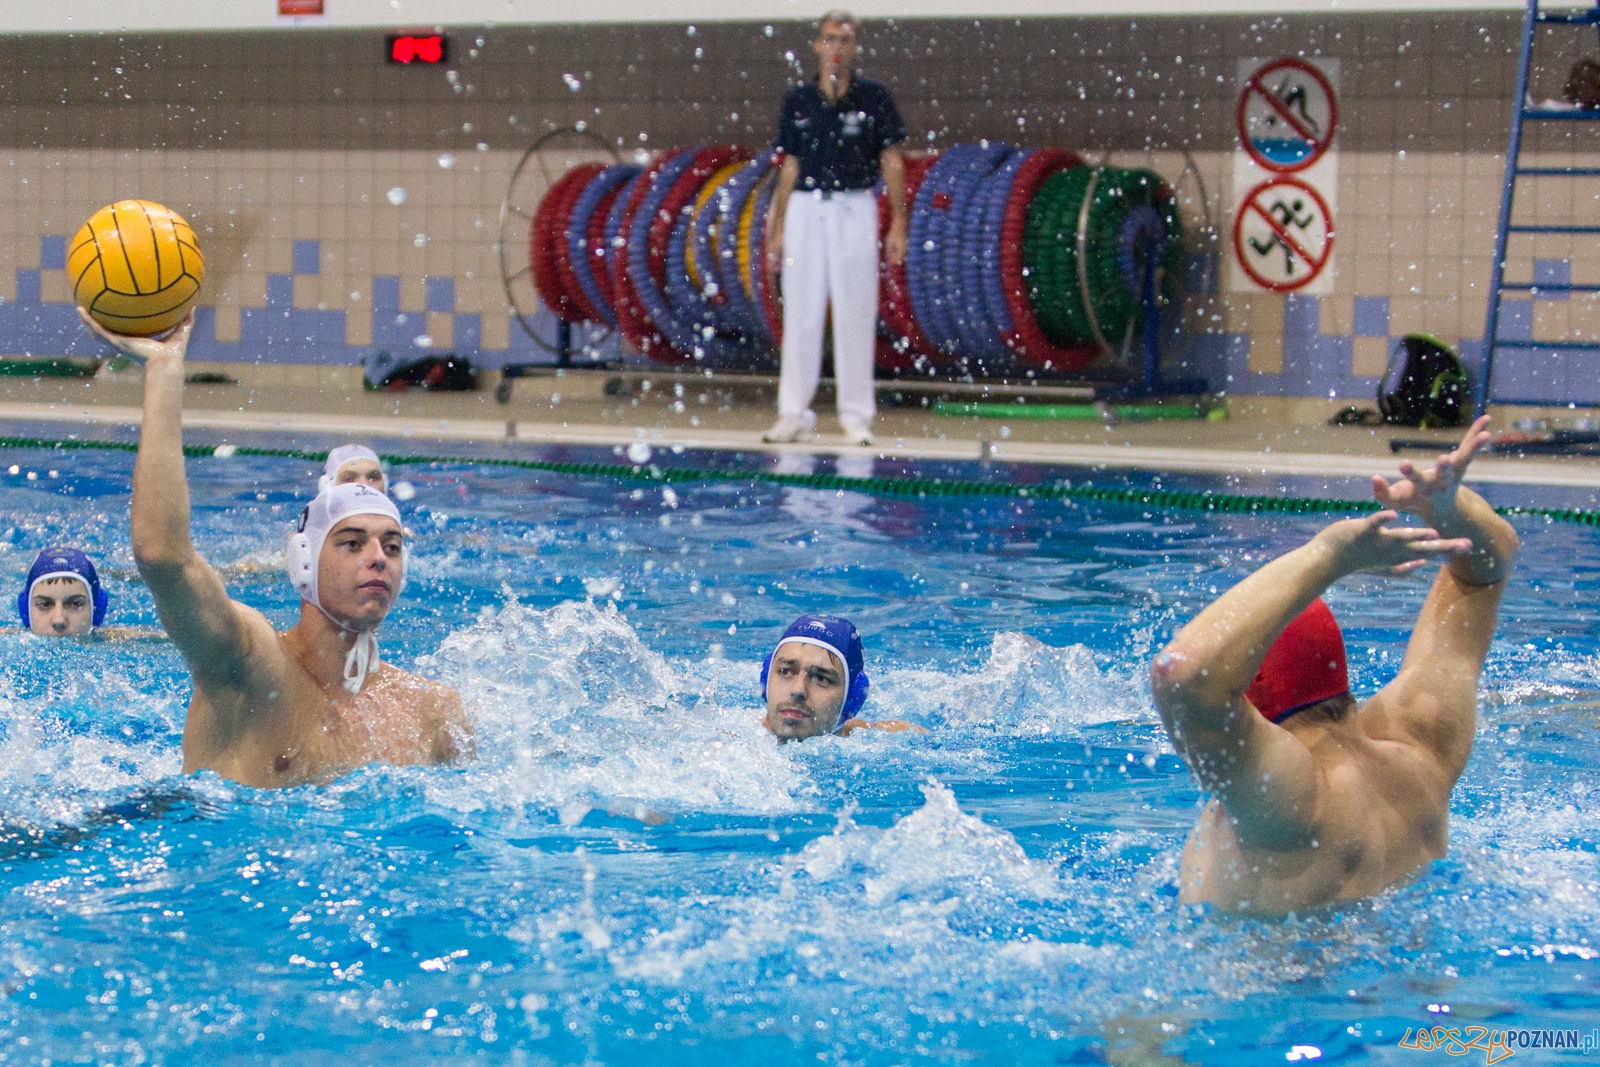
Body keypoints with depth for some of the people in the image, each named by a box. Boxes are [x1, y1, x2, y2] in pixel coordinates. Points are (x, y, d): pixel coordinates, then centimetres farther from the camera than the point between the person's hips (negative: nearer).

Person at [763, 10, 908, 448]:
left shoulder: (873, 97, 1)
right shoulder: (798, 100, 7)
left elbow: (892, 162, 1)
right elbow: (790, 167, 11)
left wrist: (898, 224, -5)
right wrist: (777, 229, 7)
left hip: (855, 208, -2)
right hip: (805, 208, 2)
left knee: (856, 314, 0)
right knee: (801, 313, 4)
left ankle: (856, 416, 6)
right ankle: (794, 414, 9)